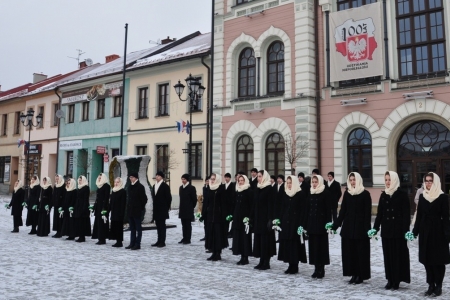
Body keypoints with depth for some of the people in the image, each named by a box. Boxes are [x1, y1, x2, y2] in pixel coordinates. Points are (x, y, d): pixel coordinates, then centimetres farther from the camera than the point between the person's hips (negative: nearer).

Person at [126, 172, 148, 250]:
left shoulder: (140, 187, -10)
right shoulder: (130, 187, 13)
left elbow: (144, 199, -11)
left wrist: (141, 208, -9)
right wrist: (128, 207, 12)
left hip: (137, 211, -8)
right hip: (130, 210, 8)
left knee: (138, 228, -1)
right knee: (132, 228, 12)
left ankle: (137, 244, 3)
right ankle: (132, 243, 18)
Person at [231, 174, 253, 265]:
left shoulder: (249, 191, -6)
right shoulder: (237, 191, 14)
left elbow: (251, 204, -11)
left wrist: (249, 217, -18)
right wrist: (233, 215, 10)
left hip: (245, 216, -7)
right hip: (237, 216, 7)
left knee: (245, 236, -3)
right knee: (238, 236, 7)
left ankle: (245, 257, 5)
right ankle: (242, 257, 15)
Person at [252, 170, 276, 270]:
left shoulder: (269, 189, -9)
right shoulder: (257, 188, 12)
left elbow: (271, 205, -14)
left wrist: (270, 219, -19)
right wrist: (252, 217, 11)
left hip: (265, 217, -7)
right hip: (257, 218, 8)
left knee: (265, 239, -2)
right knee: (258, 238, 9)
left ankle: (266, 262, 5)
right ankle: (262, 261, 16)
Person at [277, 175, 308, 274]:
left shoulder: (301, 194, -5)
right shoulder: (285, 194, 13)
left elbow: (303, 210, -9)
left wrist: (301, 224, -16)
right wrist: (280, 220, 6)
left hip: (295, 221, -6)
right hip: (286, 221, 6)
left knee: (294, 243, -4)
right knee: (286, 242, 4)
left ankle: (295, 265, 5)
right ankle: (291, 265, 13)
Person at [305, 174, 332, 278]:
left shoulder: (326, 193, -4)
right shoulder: (310, 193, 12)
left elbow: (328, 209, -7)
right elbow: (307, 209, 12)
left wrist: (328, 224, -13)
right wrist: (306, 224, 8)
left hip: (321, 223, -5)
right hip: (311, 222, 6)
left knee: (321, 245, -1)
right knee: (313, 245, 6)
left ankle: (321, 269, 6)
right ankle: (317, 268, 13)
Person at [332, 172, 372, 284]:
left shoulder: (365, 194, -4)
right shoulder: (347, 193, 8)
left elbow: (368, 213, -7)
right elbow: (342, 211, 9)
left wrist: (367, 228, -15)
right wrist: (335, 225, 3)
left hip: (360, 227, -4)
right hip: (348, 226, 4)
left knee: (361, 251, 1)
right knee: (349, 251, 5)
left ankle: (361, 275, 11)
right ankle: (353, 274, 15)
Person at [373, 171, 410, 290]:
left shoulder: (402, 195, -4)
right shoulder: (383, 195, 9)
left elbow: (406, 214, -6)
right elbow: (379, 213, 10)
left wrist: (406, 230, -13)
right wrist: (375, 228, 3)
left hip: (398, 229, -4)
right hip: (386, 229, 5)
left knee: (398, 254, 1)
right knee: (388, 254, 6)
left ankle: (397, 280, 10)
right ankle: (390, 279, 14)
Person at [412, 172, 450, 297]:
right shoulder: (422, 196, 7)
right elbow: (419, 215, 9)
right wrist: (415, 231, 6)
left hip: (438, 231, -4)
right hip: (425, 231, 4)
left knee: (438, 259, 2)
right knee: (427, 258, 6)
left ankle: (438, 285, 13)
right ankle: (431, 285, 15)